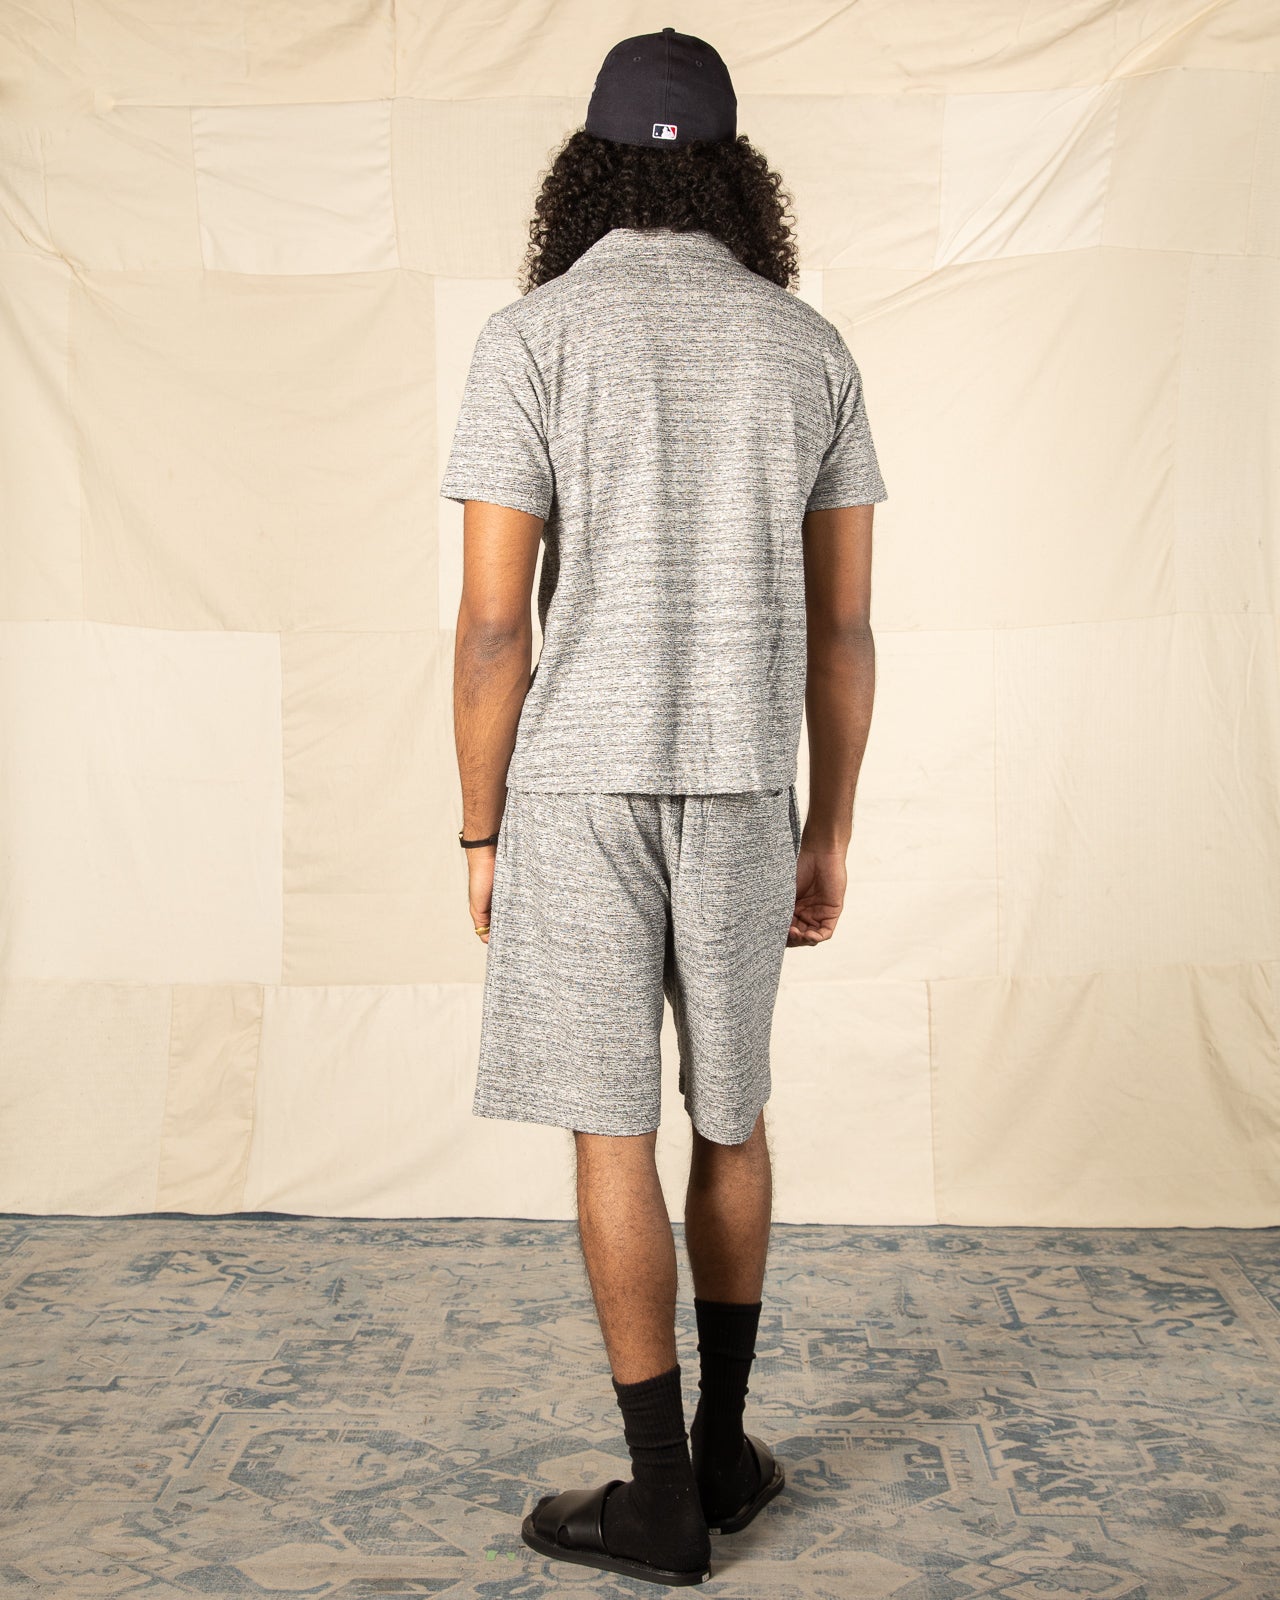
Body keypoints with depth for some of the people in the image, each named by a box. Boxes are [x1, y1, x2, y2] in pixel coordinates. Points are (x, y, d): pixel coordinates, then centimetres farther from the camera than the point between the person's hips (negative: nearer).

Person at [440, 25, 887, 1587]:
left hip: (578, 788, -3)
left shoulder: (531, 335, -6)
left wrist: (482, 832, 1)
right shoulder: (811, 347, 5)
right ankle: (724, 1443, 26)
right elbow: (842, 626, 4)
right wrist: (829, 834, 12)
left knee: (613, 1132, 3)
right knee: (730, 1110, 17)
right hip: (742, 790, 3)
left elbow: (494, 621, -9)